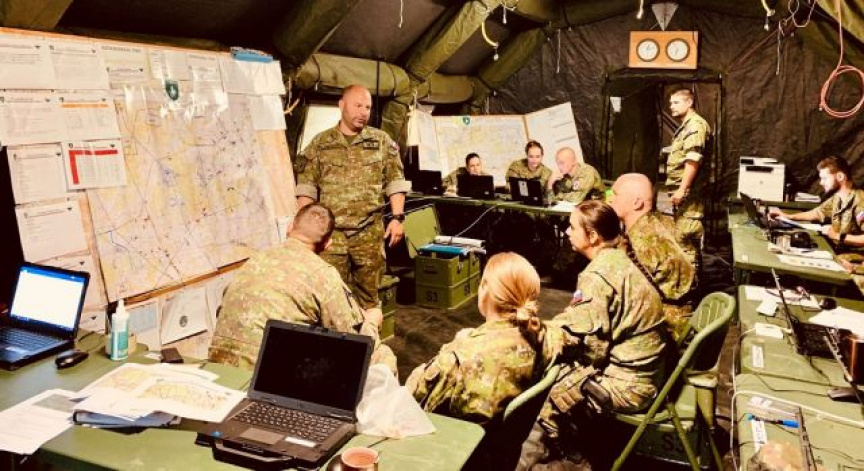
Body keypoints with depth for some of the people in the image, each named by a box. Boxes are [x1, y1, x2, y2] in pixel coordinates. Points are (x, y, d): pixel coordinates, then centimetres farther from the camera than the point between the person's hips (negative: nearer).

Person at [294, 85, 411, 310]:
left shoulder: (381, 141, 6)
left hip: (369, 233, 0)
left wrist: (398, 217, -5)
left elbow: (396, 182, 4)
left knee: (368, 295, 9)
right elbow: (307, 187, 3)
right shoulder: (320, 143, 6)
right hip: (331, 233, 0)